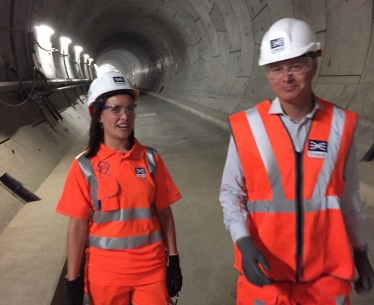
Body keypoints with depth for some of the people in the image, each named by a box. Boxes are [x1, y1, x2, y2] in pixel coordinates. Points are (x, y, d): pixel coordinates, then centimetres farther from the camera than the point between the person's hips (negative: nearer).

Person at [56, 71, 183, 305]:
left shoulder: (150, 158, -5)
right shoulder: (85, 165, -10)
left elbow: (164, 212, 0)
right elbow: (77, 226, -6)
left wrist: (174, 261, 2)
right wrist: (73, 281, -4)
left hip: (152, 267, 1)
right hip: (106, 271, -1)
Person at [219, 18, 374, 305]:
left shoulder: (340, 124, -4)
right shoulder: (246, 126, -10)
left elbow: (349, 195, 6)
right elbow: (231, 192, -2)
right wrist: (244, 242, -16)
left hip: (327, 271, 2)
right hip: (264, 268, -1)